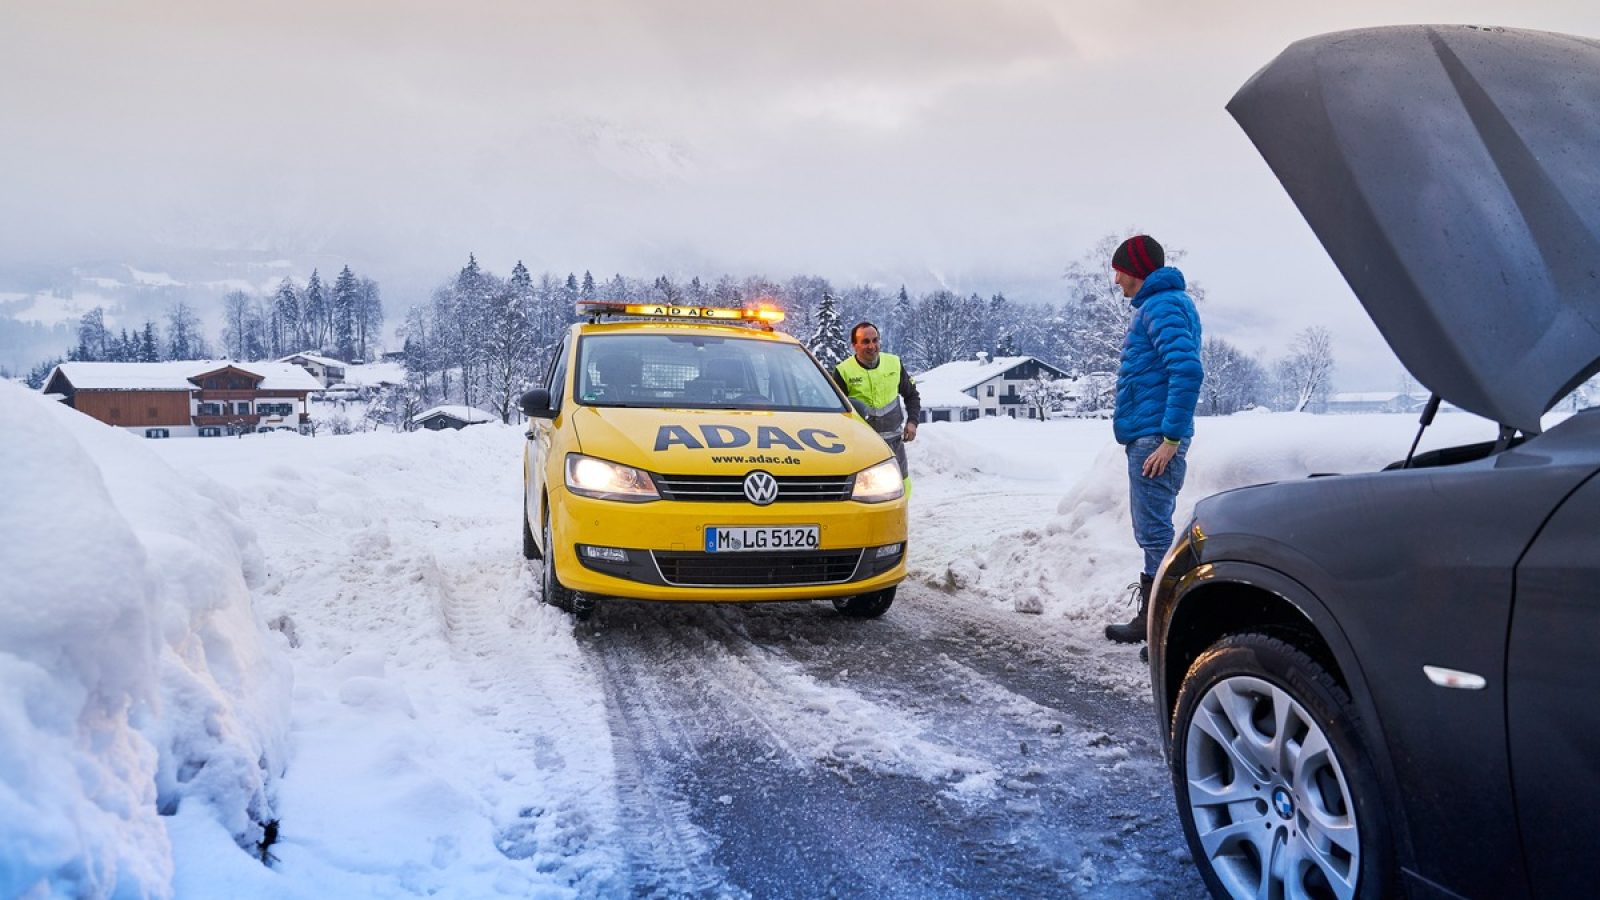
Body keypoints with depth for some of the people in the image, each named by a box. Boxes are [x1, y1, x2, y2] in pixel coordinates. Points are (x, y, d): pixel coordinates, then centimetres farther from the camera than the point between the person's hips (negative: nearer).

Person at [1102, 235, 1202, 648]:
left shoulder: (1162, 307, -12)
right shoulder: (1159, 305, 20)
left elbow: (1187, 370, -24)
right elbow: (1180, 370, 25)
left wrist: (1171, 438, -25)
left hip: (1154, 439, -11)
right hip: (1150, 437, 11)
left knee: (1154, 532, -7)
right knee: (1153, 531, 16)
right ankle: (1153, 617, 25)